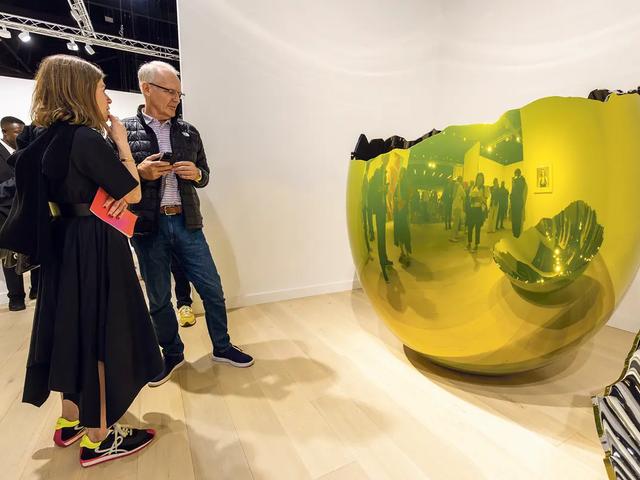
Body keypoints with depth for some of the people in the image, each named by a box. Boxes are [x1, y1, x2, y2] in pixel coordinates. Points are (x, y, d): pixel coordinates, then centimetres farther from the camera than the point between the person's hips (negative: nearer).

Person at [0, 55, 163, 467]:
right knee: (101, 333, 1)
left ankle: (71, 420, 34)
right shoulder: (86, 138, -16)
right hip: (95, 247, -9)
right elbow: (133, 193, -12)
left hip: (67, 244, 9)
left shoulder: (47, 139, 11)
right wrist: (121, 140, -4)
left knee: (77, 328, 18)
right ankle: (97, 438, 16)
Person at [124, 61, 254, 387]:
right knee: (159, 298, 11)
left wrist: (196, 174, -7)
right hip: (147, 226, -1)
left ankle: (222, 347, 27)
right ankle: (172, 354, 33)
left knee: (212, 289, 6)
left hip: (186, 222, 2)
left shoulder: (189, 132, 10)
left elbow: (204, 175, 15)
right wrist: (140, 173, -15)